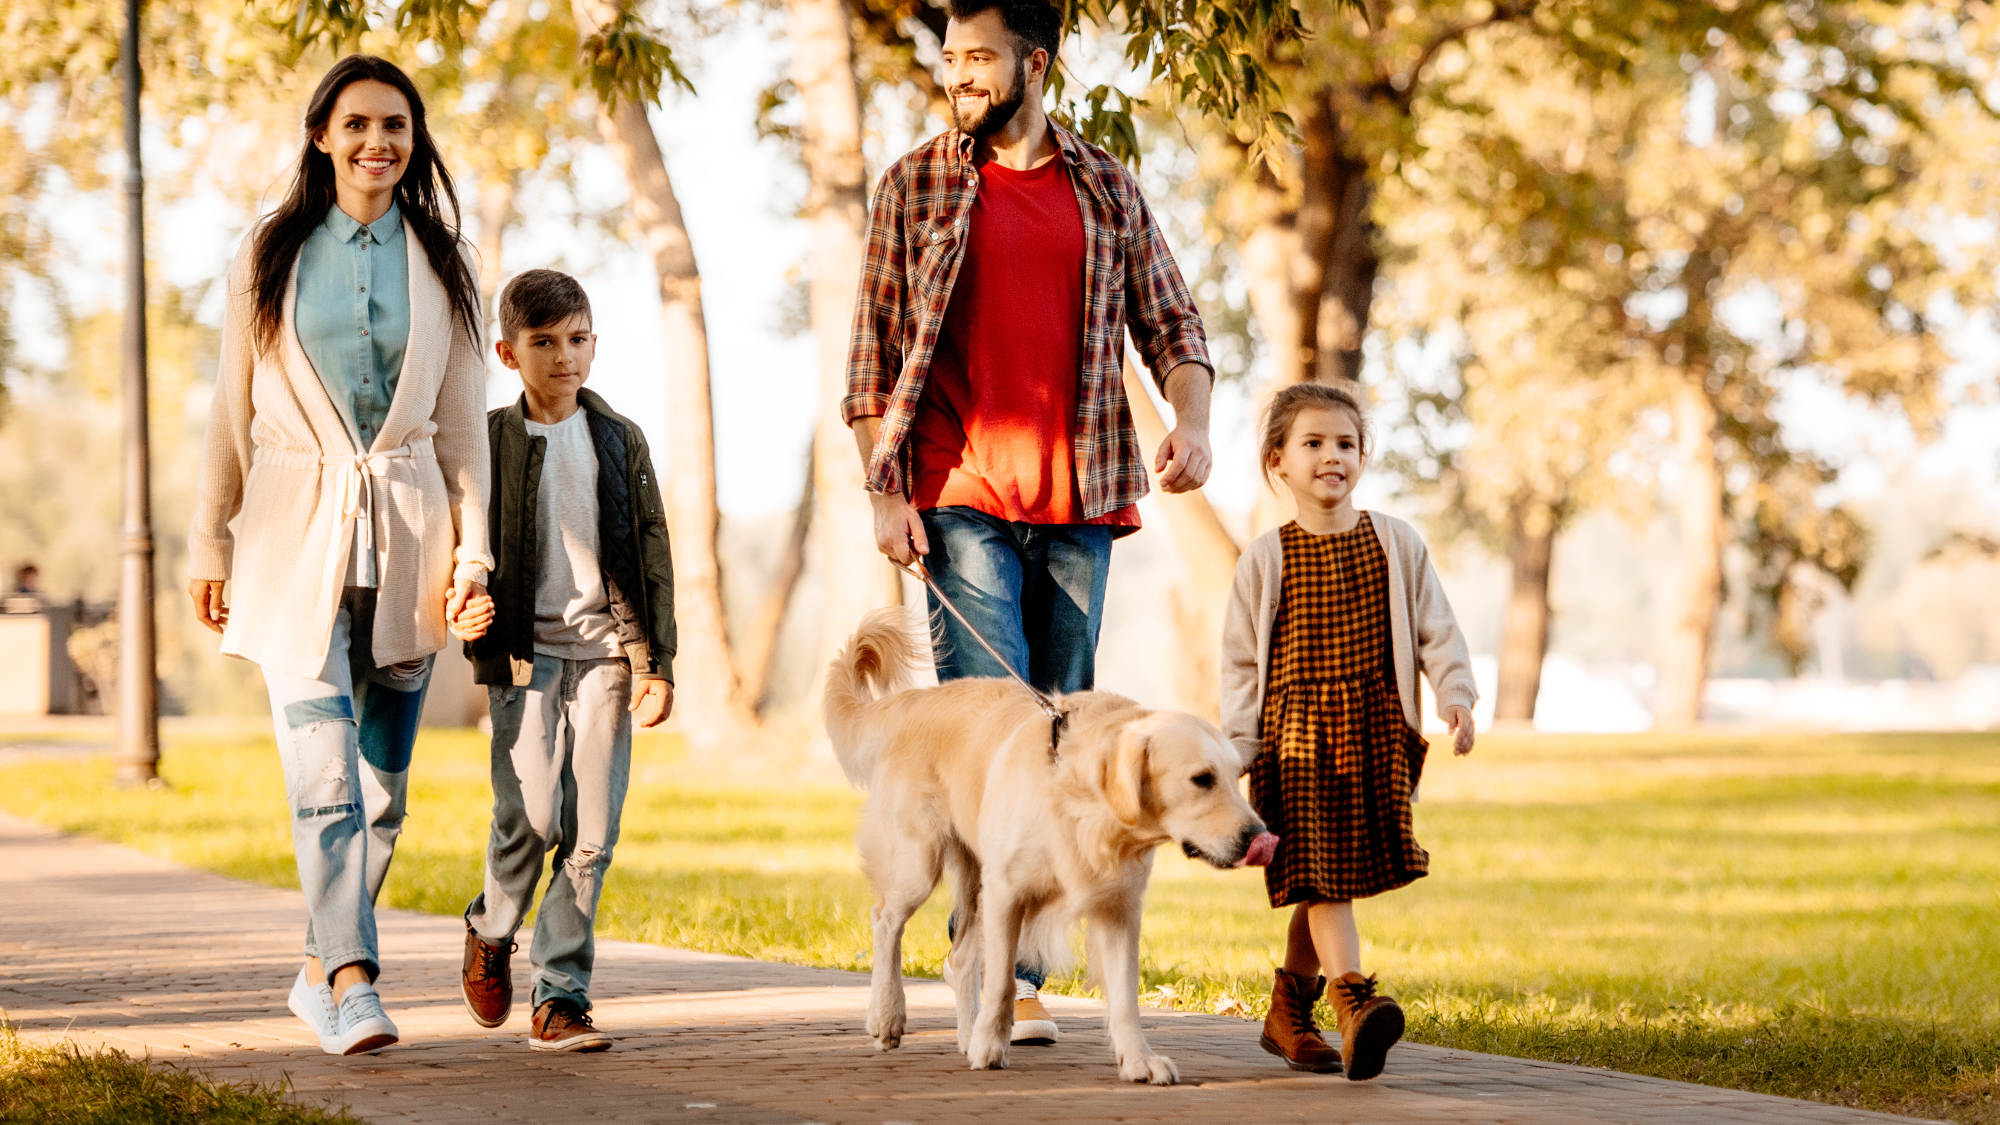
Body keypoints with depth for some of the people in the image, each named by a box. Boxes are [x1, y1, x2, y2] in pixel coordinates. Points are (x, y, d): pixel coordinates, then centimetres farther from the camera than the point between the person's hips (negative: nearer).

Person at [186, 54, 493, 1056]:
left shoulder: (441, 265, 8)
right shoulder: (270, 257, 5)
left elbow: (463, 422, 9)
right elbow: (233, 411, 8)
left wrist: (472, 553, 2)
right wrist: (210, 541, 7)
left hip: (407, 531, 2)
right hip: (297, 532, -2)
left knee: (383, 781, 5)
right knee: (325, 774, -14)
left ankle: (322, 971, 19)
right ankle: (354, 982, -19)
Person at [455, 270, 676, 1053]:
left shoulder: (621, 442, 10)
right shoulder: (489, 441, 3)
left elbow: (650, 555, 10)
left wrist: (654, 661, 4)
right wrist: (480, 641, -11)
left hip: (604, 652, 2)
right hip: (525, 654, -2)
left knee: (591, 833, -3)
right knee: (531, 813, -14)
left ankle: (560, 997, 4)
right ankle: (490, 930, 17)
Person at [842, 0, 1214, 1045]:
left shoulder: (1108, 191, 11)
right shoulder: (915, 186, 5)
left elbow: (1171, 322, 13)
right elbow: (873, 351, 4)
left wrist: (1191, 420, -6)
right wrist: (883, 489, -4)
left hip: (1078, 502, 3)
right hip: (958, 496, -3)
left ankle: (1014, 965, 12)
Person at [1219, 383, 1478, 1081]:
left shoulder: (1397, 544, 7)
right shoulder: (1266, 559, 2)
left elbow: (1435, 630, 9)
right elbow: (1241, 659, 4)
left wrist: (1455, 693, -6)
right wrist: (1238, 746, -2)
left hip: (1376, 732, 2)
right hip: (1296, 731, -2)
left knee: (1331, 884, 6)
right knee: (1319, 876, -13)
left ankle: (1288, 1014, 20)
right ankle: (1355, 1005, -24)